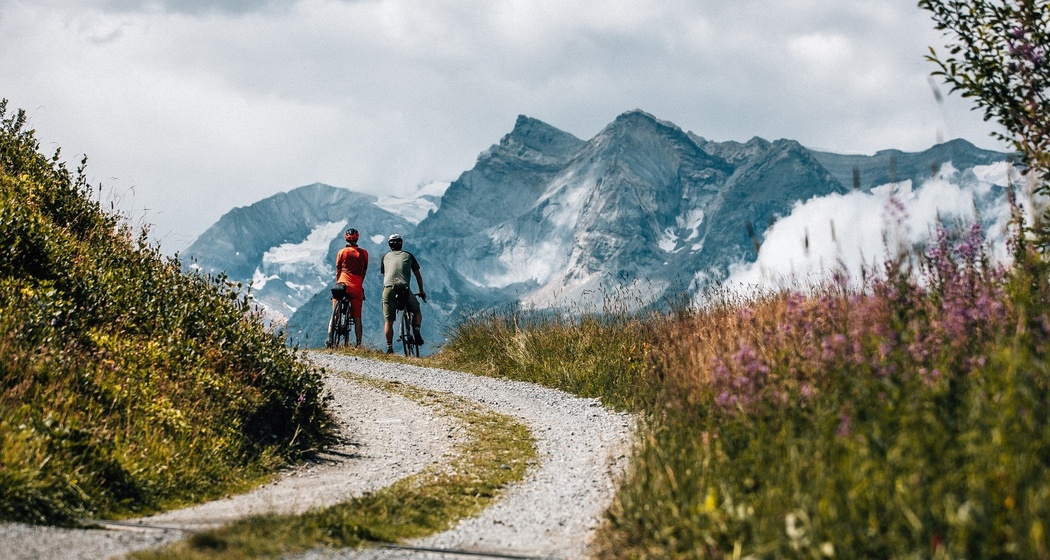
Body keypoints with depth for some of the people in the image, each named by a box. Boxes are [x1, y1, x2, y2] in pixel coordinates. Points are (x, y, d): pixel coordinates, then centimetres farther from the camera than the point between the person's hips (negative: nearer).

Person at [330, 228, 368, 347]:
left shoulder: (342, 252, 4)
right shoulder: (364, 253, 7)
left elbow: (337, 272, 10)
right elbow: (364, 272, 13)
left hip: (343, 284, -1)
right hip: (357, 288, 1)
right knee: (357, 317, 6)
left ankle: (330, 338, -2)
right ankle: (359, 343, 1)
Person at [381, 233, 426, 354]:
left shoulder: (385, 257, 22)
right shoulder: (408, 256, 19)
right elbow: (418, 275, 24)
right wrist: (421, 291, 35)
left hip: (388, 288, 1)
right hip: (404, 288, -1)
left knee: (388, 321, 8)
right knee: (417, 311, 22)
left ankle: (389, 348, 4)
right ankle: (416, 332, 2)